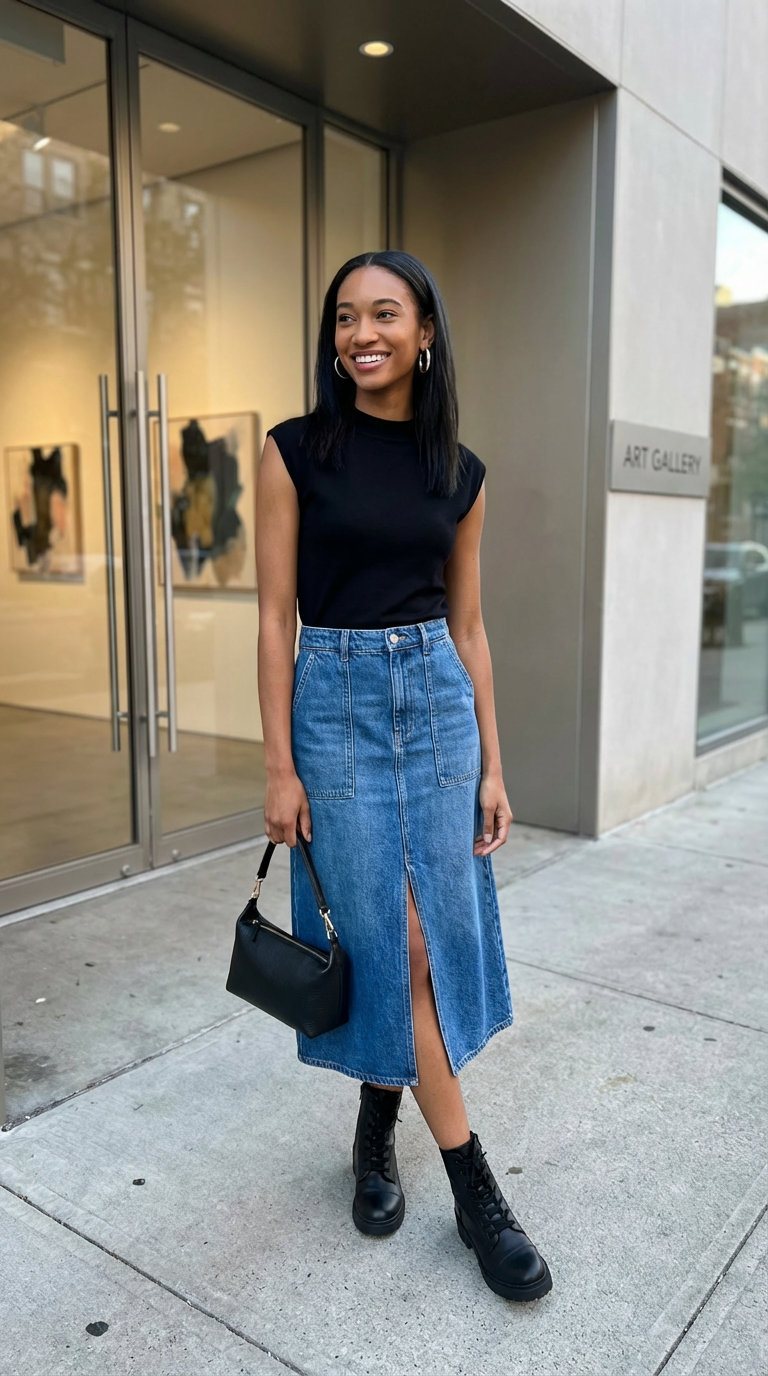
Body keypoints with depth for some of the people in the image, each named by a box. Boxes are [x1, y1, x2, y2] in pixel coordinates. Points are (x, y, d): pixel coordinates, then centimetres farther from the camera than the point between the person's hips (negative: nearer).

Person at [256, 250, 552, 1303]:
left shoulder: (459, 472, 6)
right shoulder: (297, 451, -3)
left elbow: (467, 625, 9)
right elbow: (276, 616, -4)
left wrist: (493, 764, 7)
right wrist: (280, 766, -8)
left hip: (437, 701, 4)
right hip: (337, 702, -3)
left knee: (438, 935, 7)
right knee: (397, 943, 0)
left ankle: (378, 1123, 34)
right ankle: (475, 1190, 15)